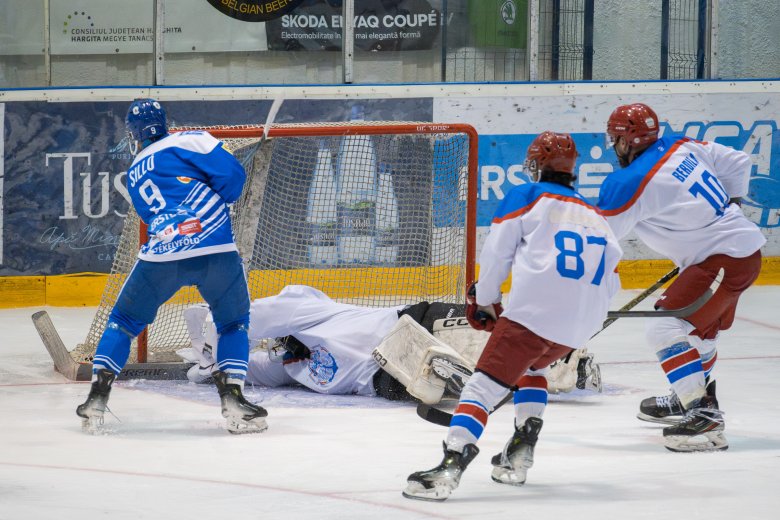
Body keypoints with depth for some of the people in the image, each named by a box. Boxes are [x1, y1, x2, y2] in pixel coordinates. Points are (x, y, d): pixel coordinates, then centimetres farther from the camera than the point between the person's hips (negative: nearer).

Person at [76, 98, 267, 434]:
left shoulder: (134, 176, 25)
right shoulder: (187, 141, 10)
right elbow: (232, 173, 0)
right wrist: (219, 203, 17)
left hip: (161, 255, 2)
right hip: (217, 251, -2)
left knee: (124, 321, 22)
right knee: (233, 323, 20)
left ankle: (97, 400, 13)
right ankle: (232, 399, 4)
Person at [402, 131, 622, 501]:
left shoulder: (527, 196, 10)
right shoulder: (595, 216, 27)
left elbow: (496, 251, 4)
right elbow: (609, 280, 22)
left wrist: (484, 301, 17)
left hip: (534, 311, -6)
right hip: (582, 326, 6)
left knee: (486, 383, -8)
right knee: (530, 368, 32)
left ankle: (451, 464, -27)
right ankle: (519, 457, 21)